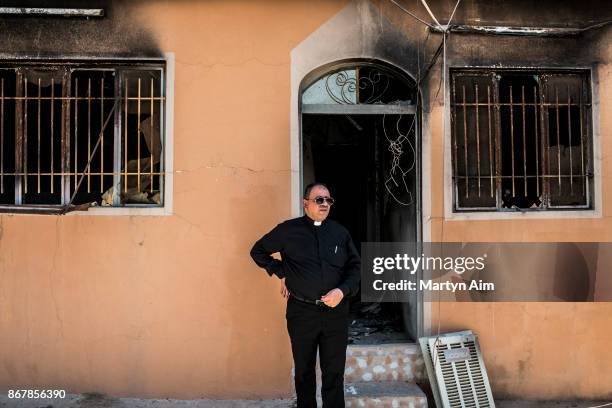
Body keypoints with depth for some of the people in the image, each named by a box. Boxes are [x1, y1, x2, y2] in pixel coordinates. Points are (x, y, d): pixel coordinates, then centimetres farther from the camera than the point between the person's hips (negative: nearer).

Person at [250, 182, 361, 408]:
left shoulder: (340, 232, 6)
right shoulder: (288, 230, 0)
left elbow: (355, 266, 8)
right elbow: (258, 251, 11)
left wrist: (343, 290, -10)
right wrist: (281, 272, 2)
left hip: (336, 311, 1)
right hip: (301, 312, -1)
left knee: (334, 372, 6)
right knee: (304, 370, 14)